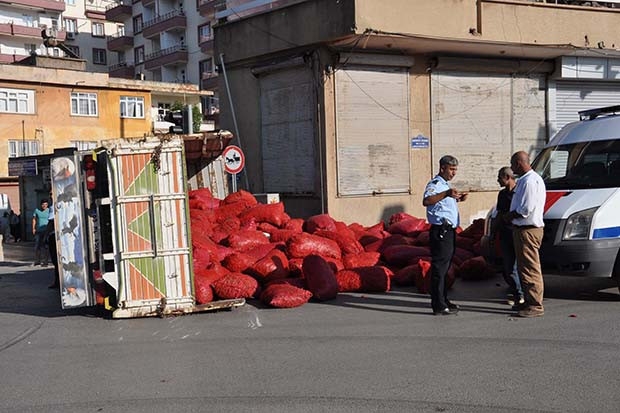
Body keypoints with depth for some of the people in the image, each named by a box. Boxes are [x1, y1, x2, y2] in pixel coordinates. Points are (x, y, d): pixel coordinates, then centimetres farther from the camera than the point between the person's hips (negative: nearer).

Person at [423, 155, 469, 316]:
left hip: (448, 231, 11)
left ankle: (443, 301, 28)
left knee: (444, 267, 17)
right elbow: (426, 201, -33)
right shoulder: (435, 184, -13)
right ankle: (439, 306, -5)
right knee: (439, 267, -8)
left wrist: (457, 199, 16)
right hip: (441, 231, -11)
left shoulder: (445, 185, 19)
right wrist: (446, 194, -46)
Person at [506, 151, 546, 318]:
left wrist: (510, 216, -8)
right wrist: (512, 215, 8)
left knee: (531, 269, -6)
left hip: (528, 231, -11)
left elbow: (526, 210, -22)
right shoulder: (525, 180, 16)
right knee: (524, 267, 17)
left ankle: (536, 306, -2)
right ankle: (529, 301, 26)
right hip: (522, 229, 11)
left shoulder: (530, 181, -18)